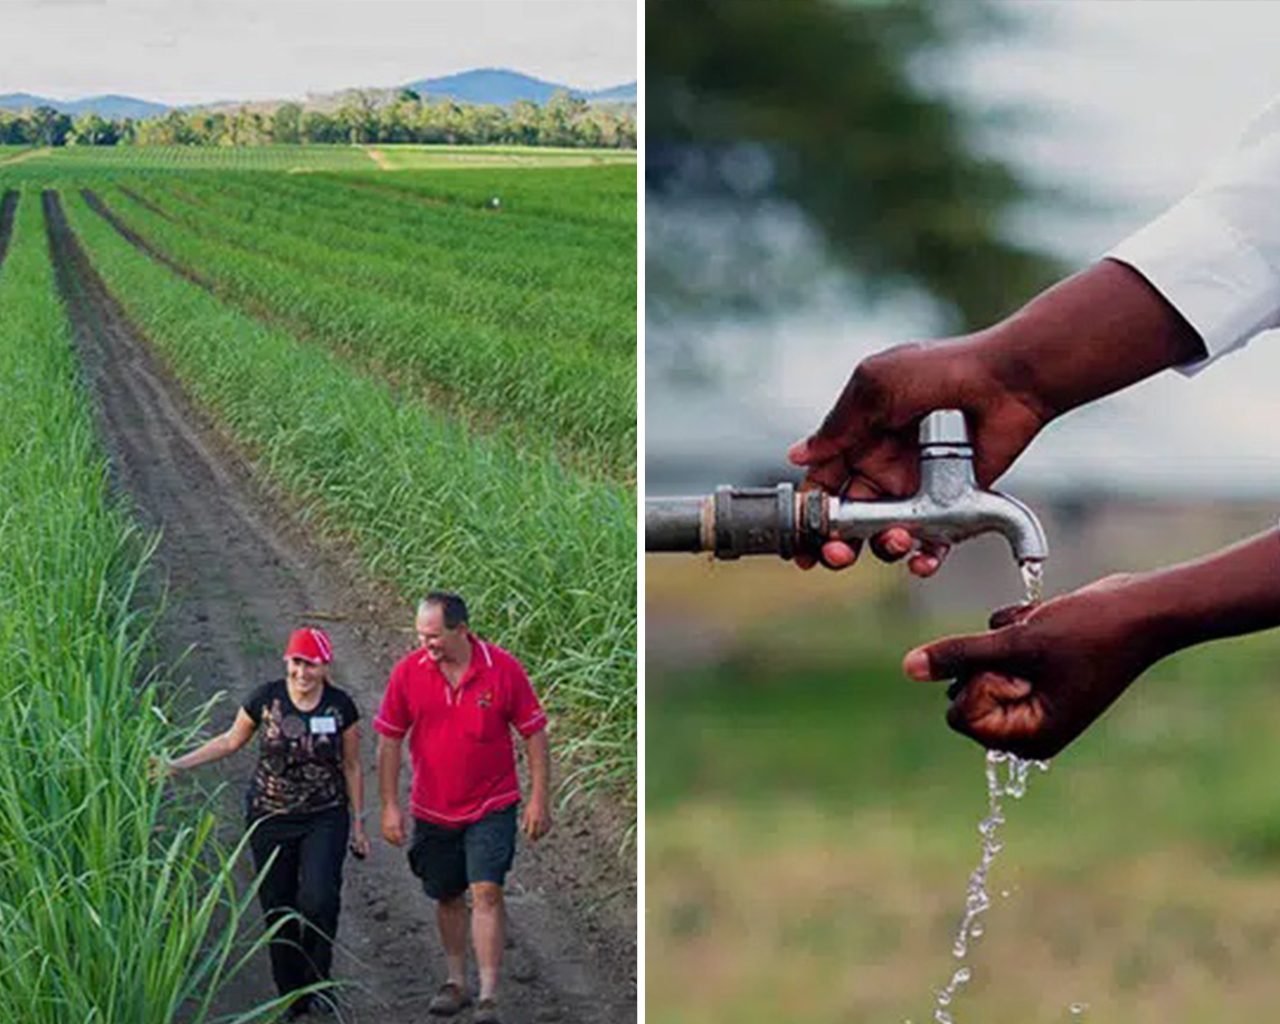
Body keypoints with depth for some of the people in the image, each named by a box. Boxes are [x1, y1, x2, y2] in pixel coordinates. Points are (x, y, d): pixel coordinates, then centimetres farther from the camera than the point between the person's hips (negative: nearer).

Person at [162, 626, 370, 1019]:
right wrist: (179, 764, 2)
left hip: (325, 818, -1)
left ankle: (316, 981, 2)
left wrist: (358, 823, 9)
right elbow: (231, 740, 8)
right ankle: (291, 997, 19)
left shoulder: (340, 707, -5)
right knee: (278, 909, 4)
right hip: (270, 819, 1)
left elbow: (351, 767, 5)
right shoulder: (266, 698, -6)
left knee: (319, 899, -19)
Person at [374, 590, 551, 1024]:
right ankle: (456, 983, 31)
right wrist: (390, 805, 0)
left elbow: (534, 734, -3)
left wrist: (539, 800, -5)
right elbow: (389, 741, 2)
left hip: (492, 808, -3)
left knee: (486, 893, -13)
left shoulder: (503, 669, -12)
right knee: (447, 897, 13)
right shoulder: (408, 672, -7)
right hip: (432, 810, 3)